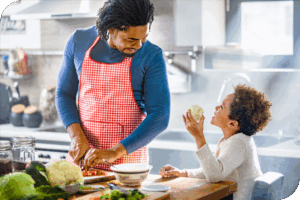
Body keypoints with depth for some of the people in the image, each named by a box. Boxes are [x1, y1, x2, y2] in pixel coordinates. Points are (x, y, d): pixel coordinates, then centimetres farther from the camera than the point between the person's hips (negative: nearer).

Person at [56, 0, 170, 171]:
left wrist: (115, 153, -22)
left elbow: (160, 117, -14)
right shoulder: (79, 41, -2)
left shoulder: (152, 56, -11)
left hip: (127, 157, -2)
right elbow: (64, 93, 6)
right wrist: (76, 135, -10)